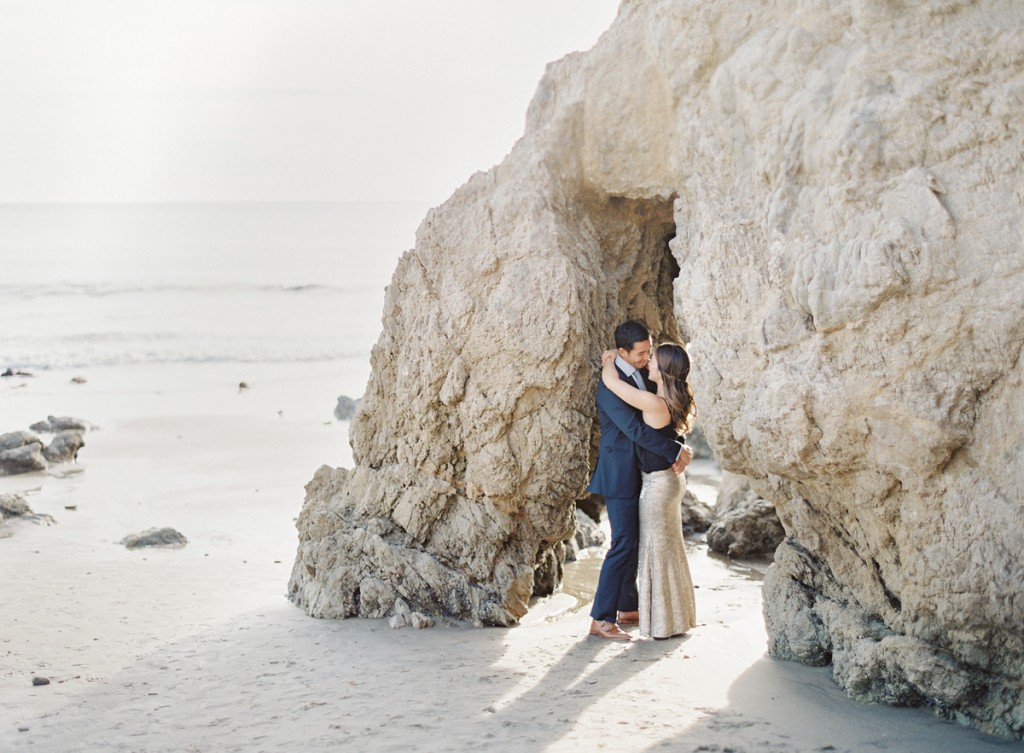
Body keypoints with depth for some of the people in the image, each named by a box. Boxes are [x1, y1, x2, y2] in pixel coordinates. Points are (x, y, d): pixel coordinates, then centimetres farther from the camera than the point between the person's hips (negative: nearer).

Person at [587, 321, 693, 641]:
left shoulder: (641, 374, 8)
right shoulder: (610, 385, -20)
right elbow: (635, 429, -27)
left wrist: (673, 454, -4)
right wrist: (677, 451, -22)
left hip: (640, 472, 9)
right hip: (620, 474, -9)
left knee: (634, 542, 15)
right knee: (624, 545, -10)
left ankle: (628, 608, 26)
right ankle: (601, 620, -6)